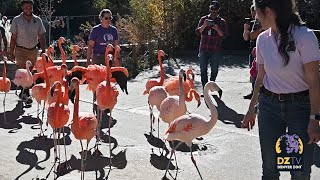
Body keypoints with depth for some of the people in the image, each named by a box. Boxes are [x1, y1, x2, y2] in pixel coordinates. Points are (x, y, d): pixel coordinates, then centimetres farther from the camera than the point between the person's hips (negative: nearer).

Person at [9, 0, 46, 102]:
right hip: (21, 50, -3)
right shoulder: (17, 20, -4)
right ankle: (26, 93, -10)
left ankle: (23, 93, 23)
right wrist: (11, 53, -4)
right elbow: (13, 37, -2)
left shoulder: (37, 20, 2)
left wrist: (43, 51, 1)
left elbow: (41, 37, 7)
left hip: (33, 50, 3)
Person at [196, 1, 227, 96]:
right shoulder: (203, 19, 10)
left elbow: (223, 35, 0)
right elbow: (198, 31, 2)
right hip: (203, 49, 1)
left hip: (215, 50, -1)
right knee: (203, 70, -1)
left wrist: (217, 29, -18)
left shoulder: (221, 21, 7)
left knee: (214, 69, 4)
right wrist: (204, 25, -17)